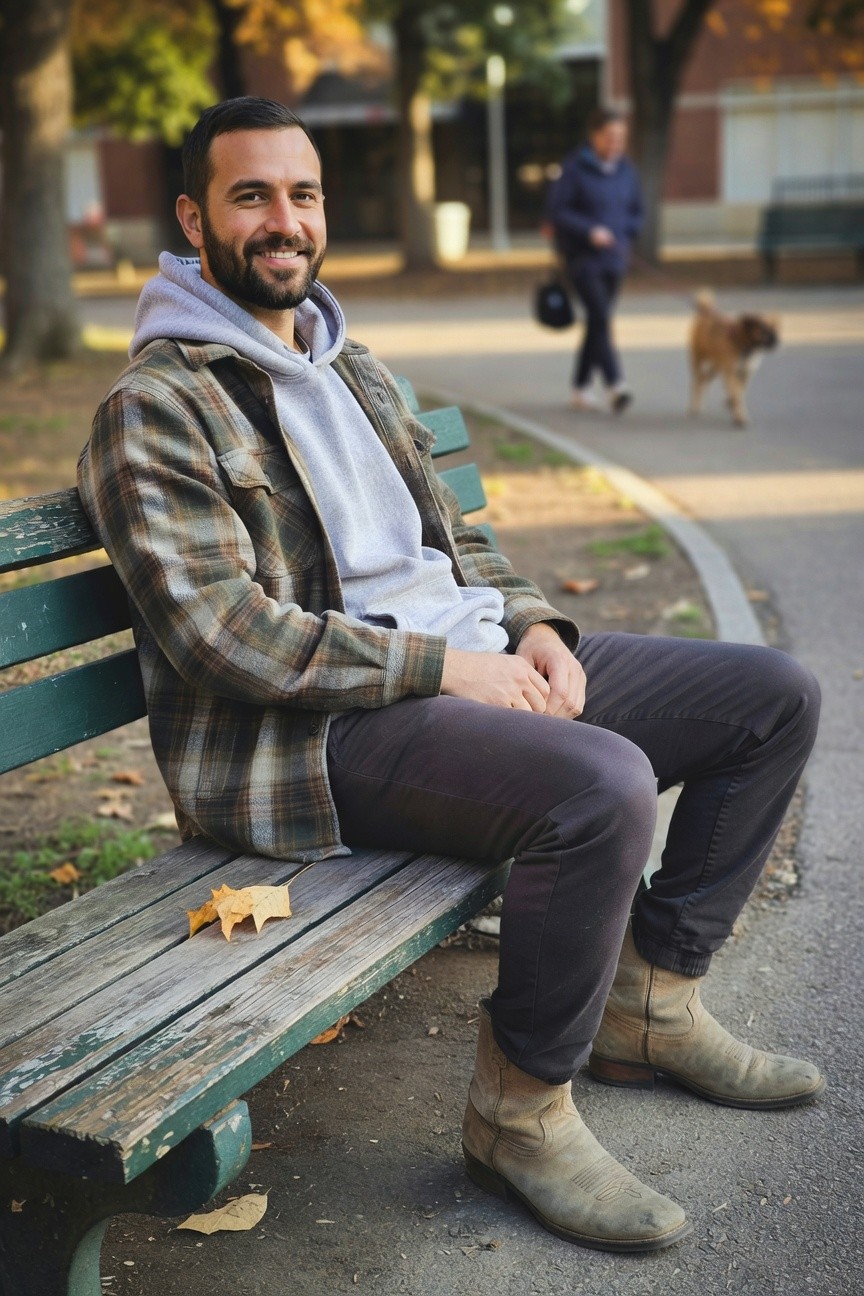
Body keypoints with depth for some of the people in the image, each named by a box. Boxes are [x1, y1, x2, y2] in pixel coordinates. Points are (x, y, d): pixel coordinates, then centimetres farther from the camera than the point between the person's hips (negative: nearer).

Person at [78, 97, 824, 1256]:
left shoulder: (353, 366, 20)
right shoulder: (155, 408, -7)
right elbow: (224, 635, -17)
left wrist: (528, 626, 2)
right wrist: (441, 669, -19)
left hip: (469, 660, 9)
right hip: (316, 732, -9)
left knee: (776, 696, 5)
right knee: (604, 783, -36)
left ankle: (650, 1002, 13)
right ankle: (520, 1111, -12)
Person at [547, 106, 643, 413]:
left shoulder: (626, 171, 9)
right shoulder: (574, 168, -8)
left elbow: (636, 213, 18)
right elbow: (557, 211, -10)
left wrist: (622, 232, -2)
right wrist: (589, 230, -20)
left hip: (614, 258, 6)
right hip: (583, 257, -6)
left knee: (597, 323, 11)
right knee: (600, 316, -19)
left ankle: (582, 386, 22)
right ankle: (615, 385, -26)